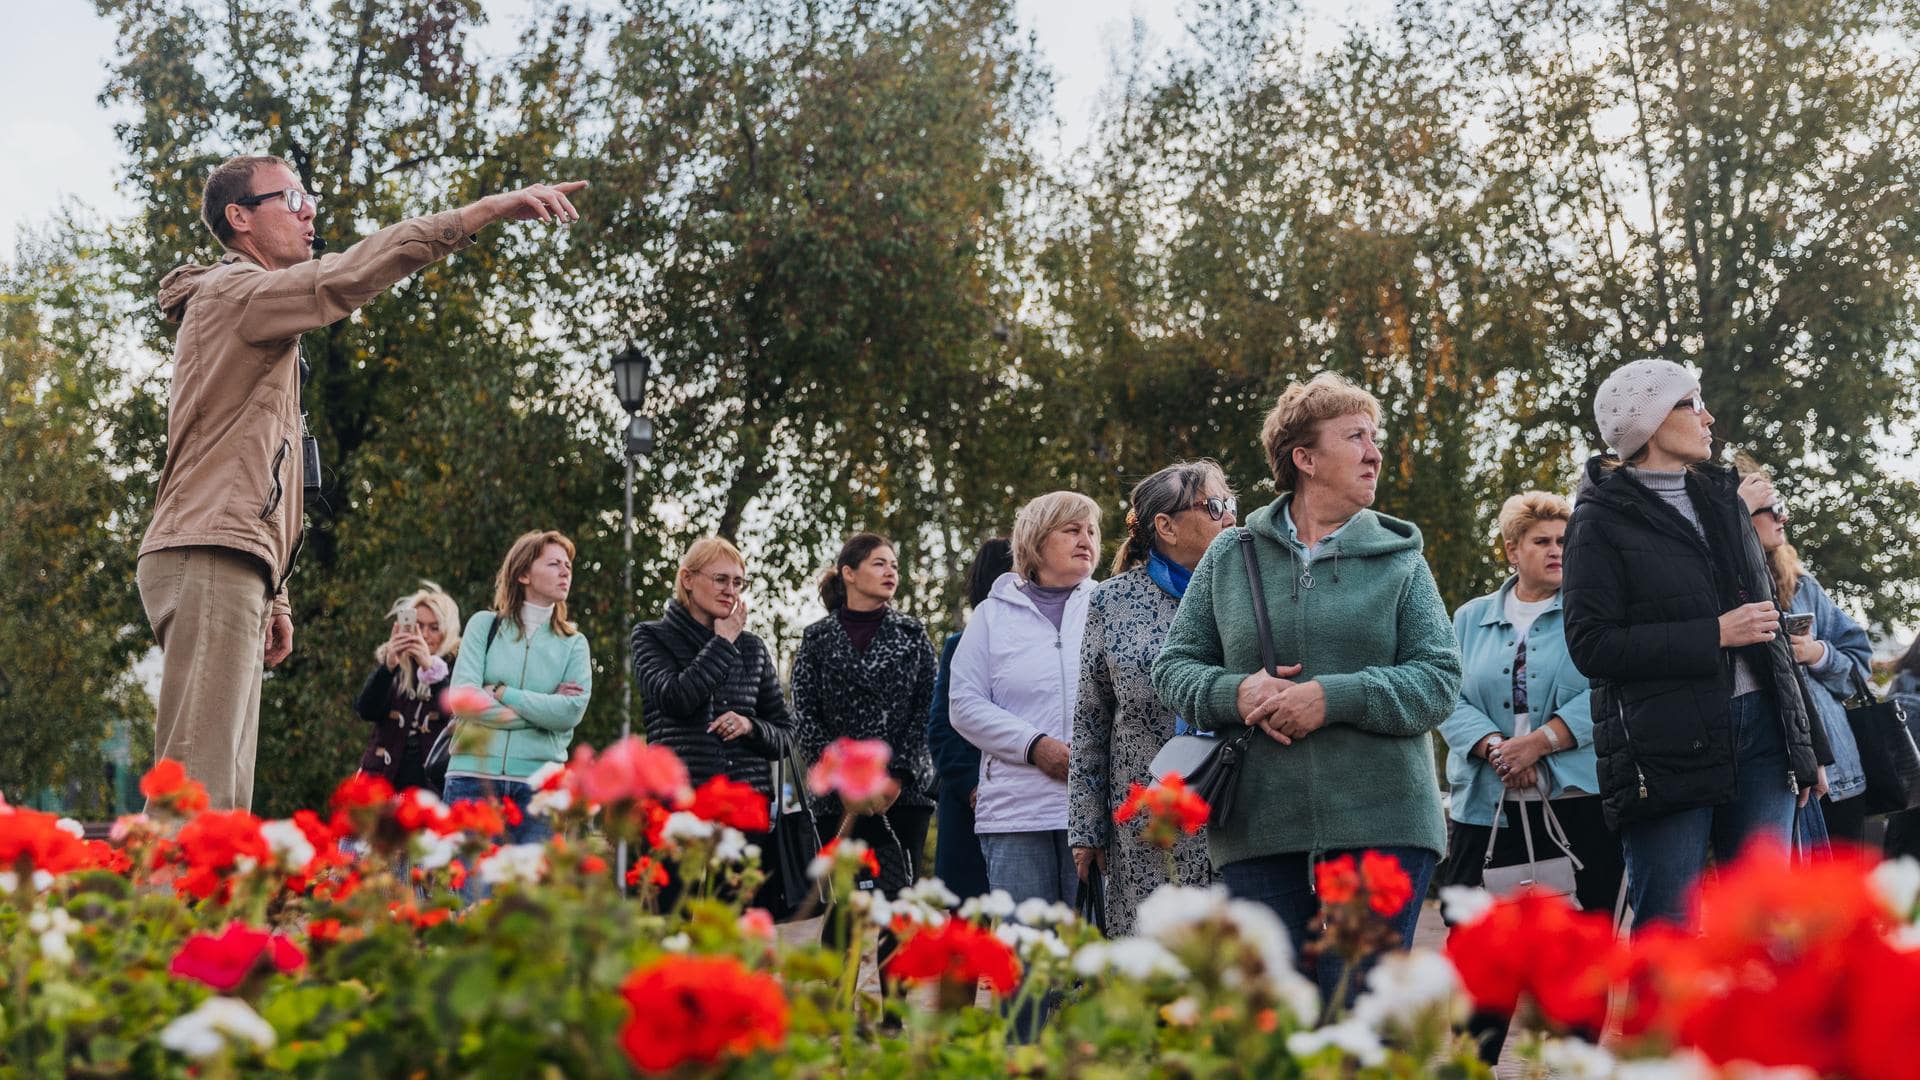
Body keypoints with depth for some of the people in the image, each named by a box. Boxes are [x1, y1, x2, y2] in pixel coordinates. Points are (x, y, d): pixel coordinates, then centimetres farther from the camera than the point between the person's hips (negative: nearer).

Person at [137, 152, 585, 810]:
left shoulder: (258, 315, 29)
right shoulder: (235, 293, -2)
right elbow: (349, 275, -20)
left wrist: (272, 596, 23)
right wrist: (493, 209, -25)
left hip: (226, 566, 10)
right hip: (210, 561, -10)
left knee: (222, 796, 4)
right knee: (199, 787, -18)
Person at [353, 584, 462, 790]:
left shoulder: (455, 666, 4)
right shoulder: (387, 660, 11)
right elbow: (366, 711, -3)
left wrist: (430, 666, -28)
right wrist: (388, 666, -20)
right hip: (385, 780, 2)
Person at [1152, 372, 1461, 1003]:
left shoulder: (1398, 560, 8)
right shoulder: (1231, 556, 10)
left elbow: (1439, 679, -1)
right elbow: (1174, 667, 12)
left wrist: (1334, 697, -14)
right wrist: (1236, 692, -9)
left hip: (1380, 830, -1)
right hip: (1259, 831, 1)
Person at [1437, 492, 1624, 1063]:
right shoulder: (1471, 619, 14)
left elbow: (1602, 696, -6)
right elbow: (1450, 700, 4)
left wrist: (1538, 744, -16)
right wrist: (1494, 748, -14)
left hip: (1576, 803, -2)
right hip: (1487, 808, 2)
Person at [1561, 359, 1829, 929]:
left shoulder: (1724, 499, 17)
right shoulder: (1601, 520, -2)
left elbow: (1768, 624, 21)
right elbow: (1591, 646, -11)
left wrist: (1810, 744, 20)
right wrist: (1715, 634, -15)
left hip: (1759, 730, 6)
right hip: (1665, 748, -6)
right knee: (1667, 934, -3)